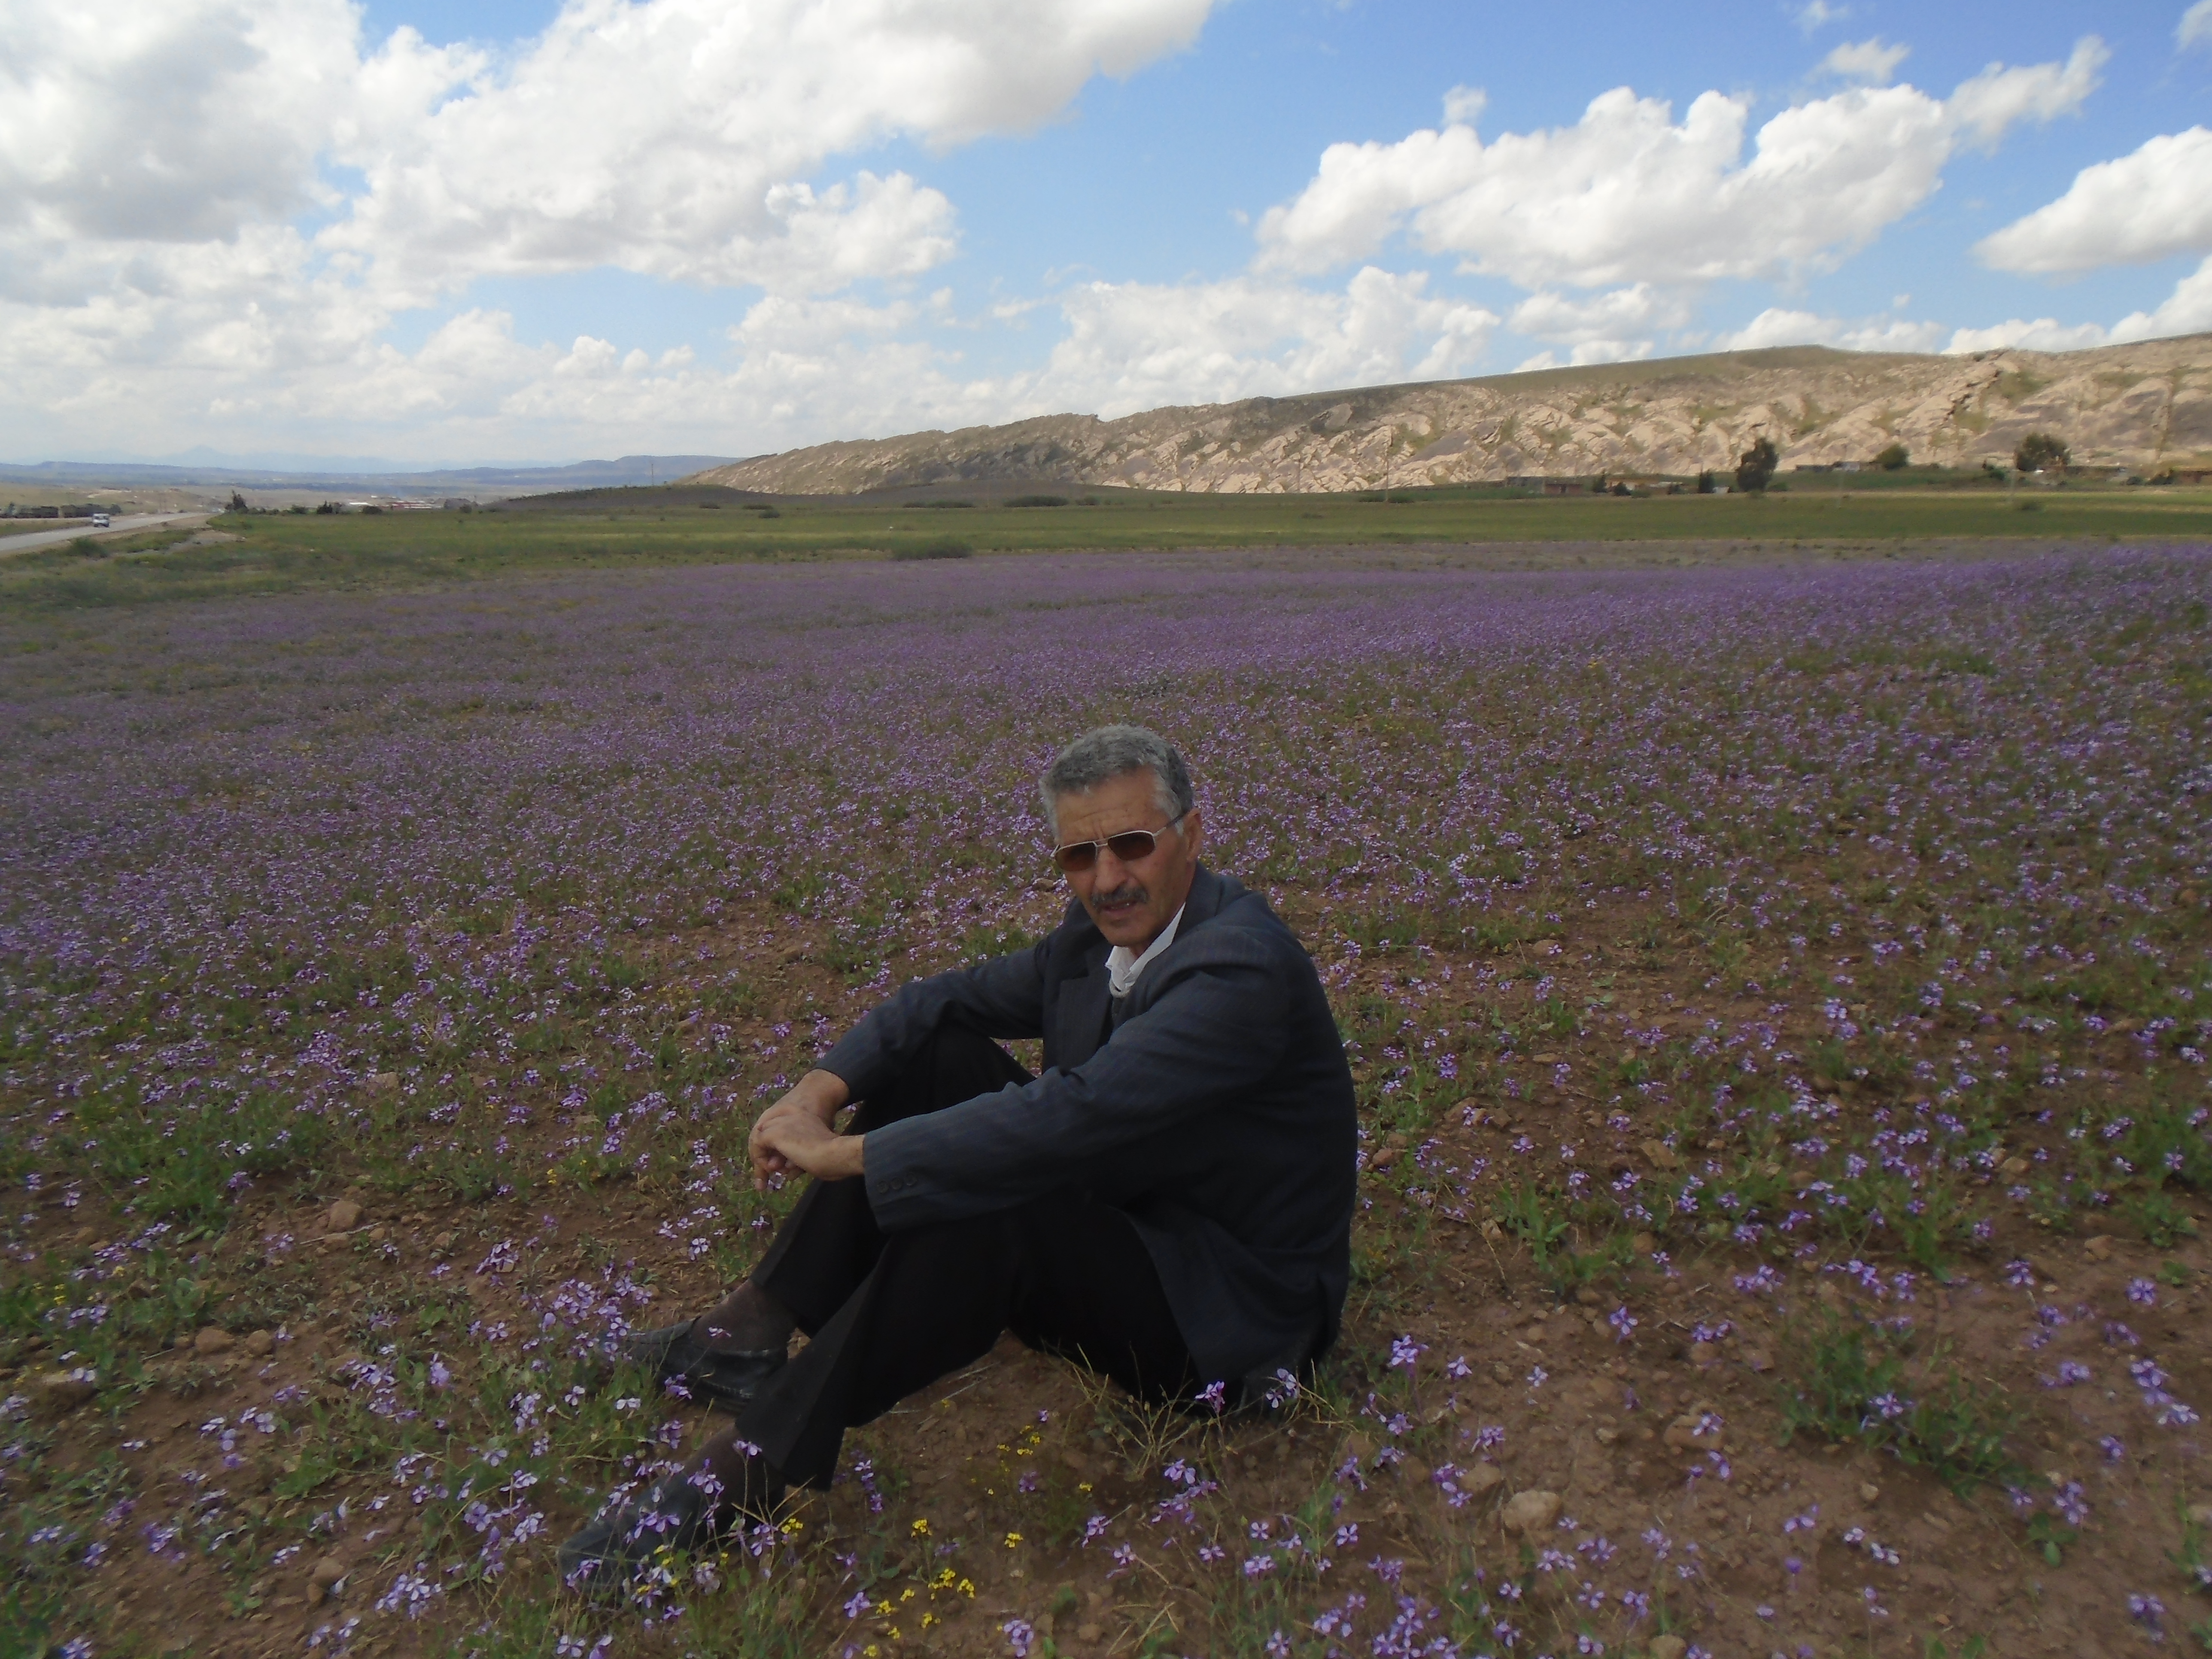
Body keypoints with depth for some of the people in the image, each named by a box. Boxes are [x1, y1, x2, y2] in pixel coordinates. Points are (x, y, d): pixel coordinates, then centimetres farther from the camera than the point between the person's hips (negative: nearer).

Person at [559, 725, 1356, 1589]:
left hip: (1229, 1311, -8)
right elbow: (948, 997, 4)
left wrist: (844, 1155, -32)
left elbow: (1072, 1114, -37)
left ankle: (757, 1470, -20)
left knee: (985, 1211, -34)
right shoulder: (1104, 927, -1)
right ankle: (753, 1331, -1)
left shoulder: (1244, 968, -28)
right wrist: (821, 1090, -14)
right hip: (1124, 1211, 9)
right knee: (934, 1054, -1)